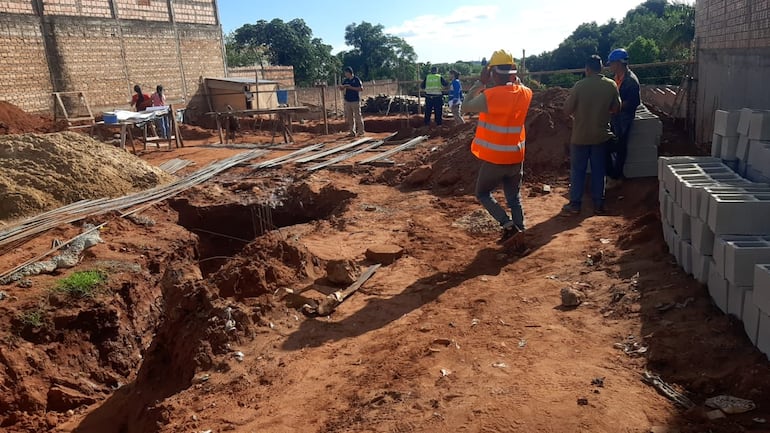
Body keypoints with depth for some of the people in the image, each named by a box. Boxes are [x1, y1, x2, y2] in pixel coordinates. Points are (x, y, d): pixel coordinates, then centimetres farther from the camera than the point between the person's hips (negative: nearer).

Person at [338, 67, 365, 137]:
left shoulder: (356, 79, -4)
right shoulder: (346, 80, 12)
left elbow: (361, 89, -10)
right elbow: (341, 89, 13)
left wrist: (351, 87, -15)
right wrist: (344, 86, -10)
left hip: (355, 101, -6)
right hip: (347, 101, 6)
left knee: (358, 116, -3)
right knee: (349, 117, 5)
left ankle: (361, 131, 4)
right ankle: (352, 132, 10)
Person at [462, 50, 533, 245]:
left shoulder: (489, 96, -20)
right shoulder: (525, 93, -2)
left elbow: (466, 107, -4)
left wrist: (481, 82, -2)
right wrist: (515, 78, 10)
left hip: (494, 159, -5)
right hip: (516, 158, 5)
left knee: (482, 193, 15)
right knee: (514, 199, 16)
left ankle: (508, 225, 0)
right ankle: (518, 233, 18)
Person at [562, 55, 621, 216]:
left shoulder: (580, 85, -14)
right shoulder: (611, 85, -3)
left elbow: (567, 109, -10)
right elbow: (616, 108, 7)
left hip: (580, 136, -3)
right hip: (601, 135, 3)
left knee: (577, 170, 7)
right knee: (598, 170, 12)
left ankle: (575, 204, 10)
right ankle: (598, 204, 17)